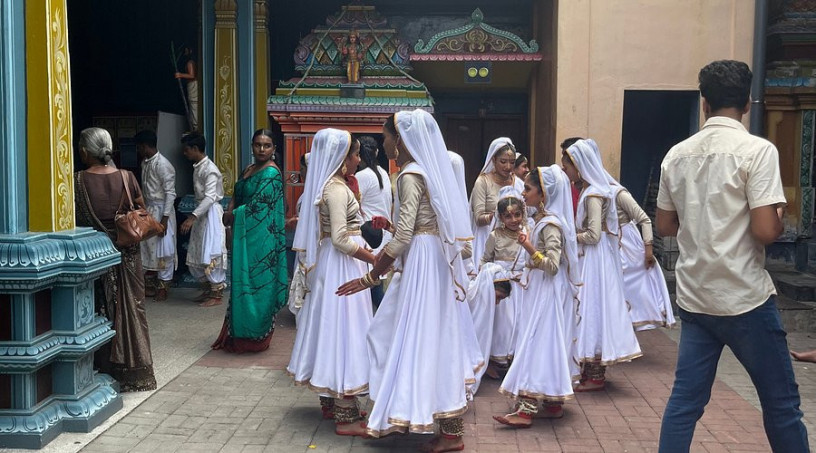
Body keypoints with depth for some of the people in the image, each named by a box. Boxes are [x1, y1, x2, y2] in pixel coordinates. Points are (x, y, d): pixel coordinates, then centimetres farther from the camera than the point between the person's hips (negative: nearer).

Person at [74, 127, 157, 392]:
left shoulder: (78, 182, -11)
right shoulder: (126, 177, -6)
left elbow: (74, 220, -6)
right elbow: (142, 211, 2)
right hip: (127, 255, 2)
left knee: (99, 313, 10)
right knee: (130, 309, 10)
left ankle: (104, 368, 16)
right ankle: (134, 370, 16)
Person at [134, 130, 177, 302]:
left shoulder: (162, 165, -18)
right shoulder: (145, 163, 9)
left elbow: (170, 193, -20)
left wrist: (164, 218, -23)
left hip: (161, 210, -9)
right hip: (148, 210, 9)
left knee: (163, 248, -1)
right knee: (147, 246, 13)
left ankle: (163, 287, 8)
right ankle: (151, 283, 25)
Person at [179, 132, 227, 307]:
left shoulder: (210, 169, -17)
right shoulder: (197, 167, 12)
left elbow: (210, 197, -25)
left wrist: (192, 217, -31)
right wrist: (194, 216, 18)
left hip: (211, 213, -10)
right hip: (201, 213, 10)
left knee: (210, 254, -6)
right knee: (195, 255, 11)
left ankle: (217, 294, 3)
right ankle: (207, 289, 22)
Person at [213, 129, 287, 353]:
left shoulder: (271, 173, -13)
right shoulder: (248, 170, 14)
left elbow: (257, 206, -18)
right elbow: (236, 196, 16)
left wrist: (232, 215, -8)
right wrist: (230, 212, -4)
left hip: (261, 239, -8)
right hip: (245, 236, 8)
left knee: (256, 285, -1)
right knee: (242, 285, 11)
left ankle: (255, 338, 9)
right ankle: (238, 335, 20)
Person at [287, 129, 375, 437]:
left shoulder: (329, 186, 11)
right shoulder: (337, 189, -18)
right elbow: (340, 239, -24)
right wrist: (375, 259, -19)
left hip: (331, 264, 10)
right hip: (342, 265, -10)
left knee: (331, 328, 15)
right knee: (343, 330, -6)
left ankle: (330, 402, 26)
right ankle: (346, 417, -1)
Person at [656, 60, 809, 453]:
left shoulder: (677, 154, 5)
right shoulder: (757, 150, -11)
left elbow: (665, 226, 12)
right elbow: (766, 230, -18)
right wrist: (779, 215, 3)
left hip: (694, 298, 5)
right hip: (744, 298, -5)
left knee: (685, 399, 9)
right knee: (781, 402, 10)